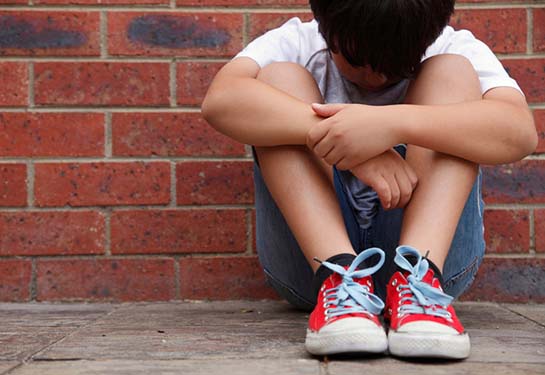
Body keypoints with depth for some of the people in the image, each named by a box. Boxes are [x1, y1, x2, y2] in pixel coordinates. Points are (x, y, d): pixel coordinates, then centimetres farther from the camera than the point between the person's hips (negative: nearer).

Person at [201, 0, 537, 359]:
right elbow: (220, 100, -22)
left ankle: (418, 277, -32)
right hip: (312, 255, 1)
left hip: (434, 246, 0)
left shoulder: (453, 49, -1)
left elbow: (520, 131, -23)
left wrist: (394, 123, -36)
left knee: (454, 72, -13)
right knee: (279, 77, -14)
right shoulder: (297, 44, 0)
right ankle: (338, 277, -32)